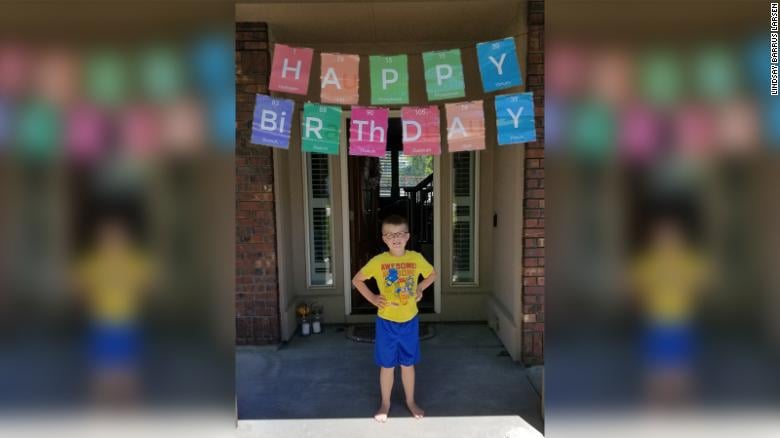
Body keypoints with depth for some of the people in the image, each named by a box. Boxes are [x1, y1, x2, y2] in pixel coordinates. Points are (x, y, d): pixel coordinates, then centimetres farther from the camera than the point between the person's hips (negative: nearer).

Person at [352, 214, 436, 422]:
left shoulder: (416, 258, -7)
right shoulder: (378, 261, -12)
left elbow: (432, 274, 13)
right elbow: (357, 280, 1)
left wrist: (420, 289, 0)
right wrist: (372, 298, -7)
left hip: (410, 320, 1)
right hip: (386, 322, -1)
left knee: (408, 364, 16)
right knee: (387, 365, 12)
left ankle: (411, 401, 35)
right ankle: (385, 404, 30)